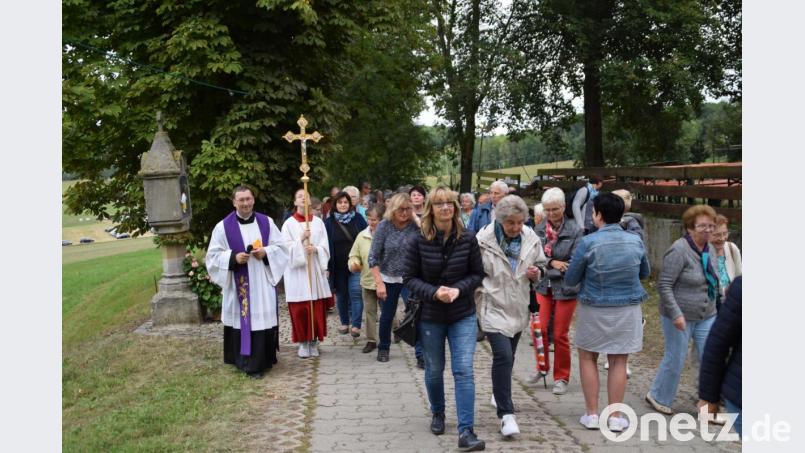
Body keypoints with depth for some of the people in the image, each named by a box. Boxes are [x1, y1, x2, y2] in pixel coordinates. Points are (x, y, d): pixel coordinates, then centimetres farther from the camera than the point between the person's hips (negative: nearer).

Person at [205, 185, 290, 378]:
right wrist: (234, 258, -17)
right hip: (238, 285, -2)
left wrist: (266, 252, -12)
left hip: (263, 283, 2)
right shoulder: (223, 226, -2)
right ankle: (246, 361, 7)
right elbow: (213, 255, -1)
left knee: (264, 318, 5)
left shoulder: (266, 222, 5)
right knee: (242, 321, -2)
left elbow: (281, 247, 8)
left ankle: (263, 360, 18)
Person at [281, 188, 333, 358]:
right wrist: (301, 239, -18)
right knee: (299, 309, -1)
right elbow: (286, 248, -6)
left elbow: (325, 247, 4)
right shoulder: (289, 224, 0)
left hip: (315, 270, 2)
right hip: (297, 271, -2)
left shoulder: (318, 222, 7)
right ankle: (303, 343, 9)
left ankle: (314, 341, 14)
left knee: (317, 308, 3)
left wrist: (315, 249, -16)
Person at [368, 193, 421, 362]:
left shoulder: (416, 226, -11)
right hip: (388, 279, 0)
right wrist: (379, 283, -16)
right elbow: (373, 257, -11)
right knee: (387, 315, 10)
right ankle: (383, 348, 32)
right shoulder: (384, 226, -12)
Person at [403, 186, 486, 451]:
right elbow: (410, 277, -5)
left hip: (463, 315, 0)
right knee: (434, 370, 16)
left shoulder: (468, 239, -7)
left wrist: (458, 289, -18)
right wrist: (434, 292, -20)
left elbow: (478, 273, 0)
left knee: (464, 371, -9)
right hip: (430, 316, 1)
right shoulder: (420, 241, -9)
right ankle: (438, 413, 42)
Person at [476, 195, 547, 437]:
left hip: (518, 307, 5)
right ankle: (506, 413, -9)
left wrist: (536, 273, -8)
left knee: (508, 356, 20)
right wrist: (481, 293, -12)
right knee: (503, 356, -17)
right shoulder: (484, 239, -15)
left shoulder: (531, 238, -2)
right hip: (494, 307, -5)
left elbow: (541, 265, 12)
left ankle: (499, 393, 45)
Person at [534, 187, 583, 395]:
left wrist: (546, 266, -15)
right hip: (543, 286, 3)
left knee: (560, 335, 6)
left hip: (565, 288, -3)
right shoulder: (539, 229, 0)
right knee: (541, 330, 0)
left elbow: (574, 263, -12)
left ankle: (561, 377, 22)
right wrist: (552, 263, -18)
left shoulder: (574, 231, -10)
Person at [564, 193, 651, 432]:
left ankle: (592, 414, 16)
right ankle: (615, 417, 15)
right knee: (618, 362, 10)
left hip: (594, 310, -2)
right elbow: (645, 272, 12)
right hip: (627, 310, 2)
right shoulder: (635, 241, -4)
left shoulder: (588, 242, -15)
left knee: (588, 358, 15)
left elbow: (570, 280, -6)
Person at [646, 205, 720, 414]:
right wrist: (676, 314, -22)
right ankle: (658, 397, 27)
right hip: (680, 316, -7)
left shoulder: (709, 249, 6)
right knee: (675, 359, 5)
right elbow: (663, 284, -20)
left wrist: (714, 307, 17)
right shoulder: (679, 250, -18)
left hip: (706, 316, 7)